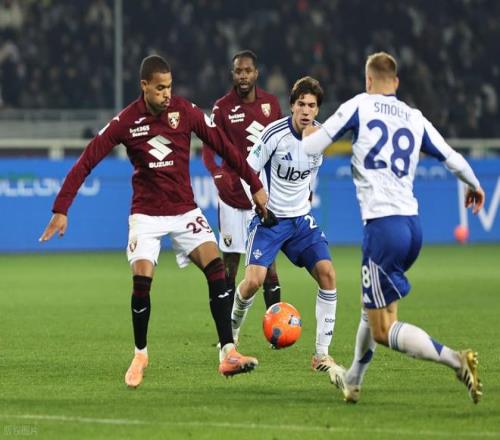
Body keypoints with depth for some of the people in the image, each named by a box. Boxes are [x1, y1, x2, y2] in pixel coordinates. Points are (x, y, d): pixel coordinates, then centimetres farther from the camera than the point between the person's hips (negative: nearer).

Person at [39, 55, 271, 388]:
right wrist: (61, 210, -13)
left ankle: (228, 353, -15)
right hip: (146, 213, -2)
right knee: (142, 280, -16)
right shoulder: (126, 122, -10)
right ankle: (140, 355, 7)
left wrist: (255, 185, 3)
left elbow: (224, 147, 2)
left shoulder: (186, 111, -7)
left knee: (216, 268, -16)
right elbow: (87, 162, -8)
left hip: (185, 210, 2)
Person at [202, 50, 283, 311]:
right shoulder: (223, 108, -3)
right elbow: (208, 148, -4)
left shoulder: (271, 103, 5)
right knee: (230, 260, 2)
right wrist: (218, 174, -24)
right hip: (233, 194, -2)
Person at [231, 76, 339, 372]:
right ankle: (231, 331, 15)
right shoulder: (275, 134, -18)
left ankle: (322, 353, -7)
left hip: (301, 218, 4)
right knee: (254, 280, -18)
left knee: (327, 274, -13)